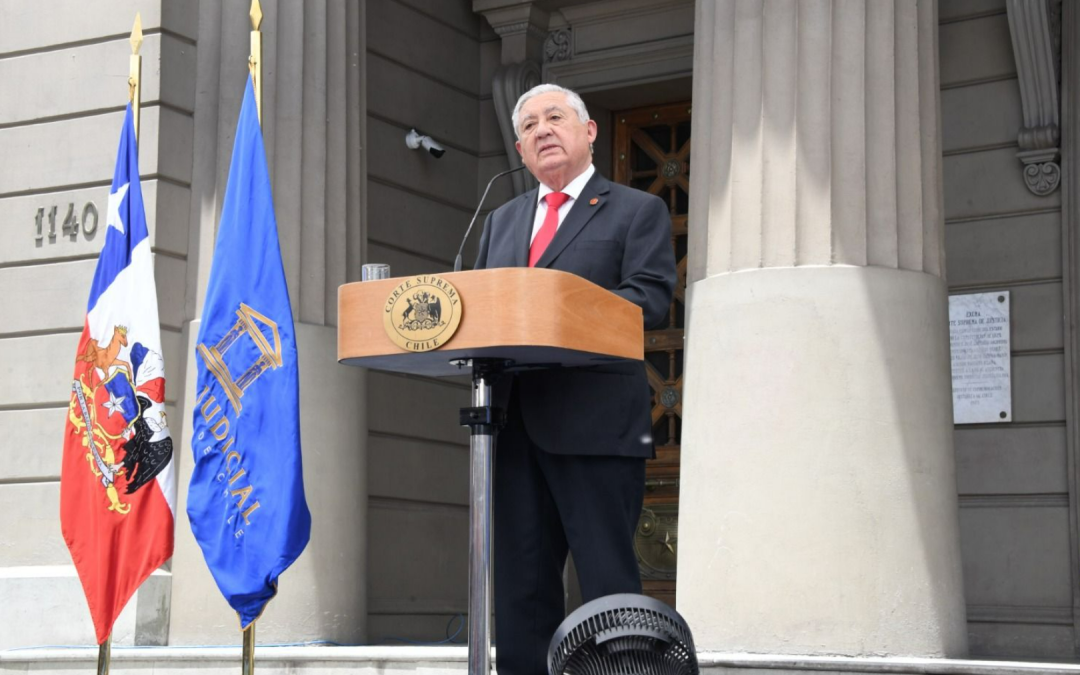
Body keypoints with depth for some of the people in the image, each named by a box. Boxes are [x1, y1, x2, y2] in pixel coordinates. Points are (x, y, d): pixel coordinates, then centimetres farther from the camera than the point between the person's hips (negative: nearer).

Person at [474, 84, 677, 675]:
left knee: (608, 581, -6)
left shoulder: (637, 211, 6)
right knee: (520, 583, 7)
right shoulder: (502, 220, 24)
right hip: (514, 421, 6)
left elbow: (650, 299, -7)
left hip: (595, 422, -5)